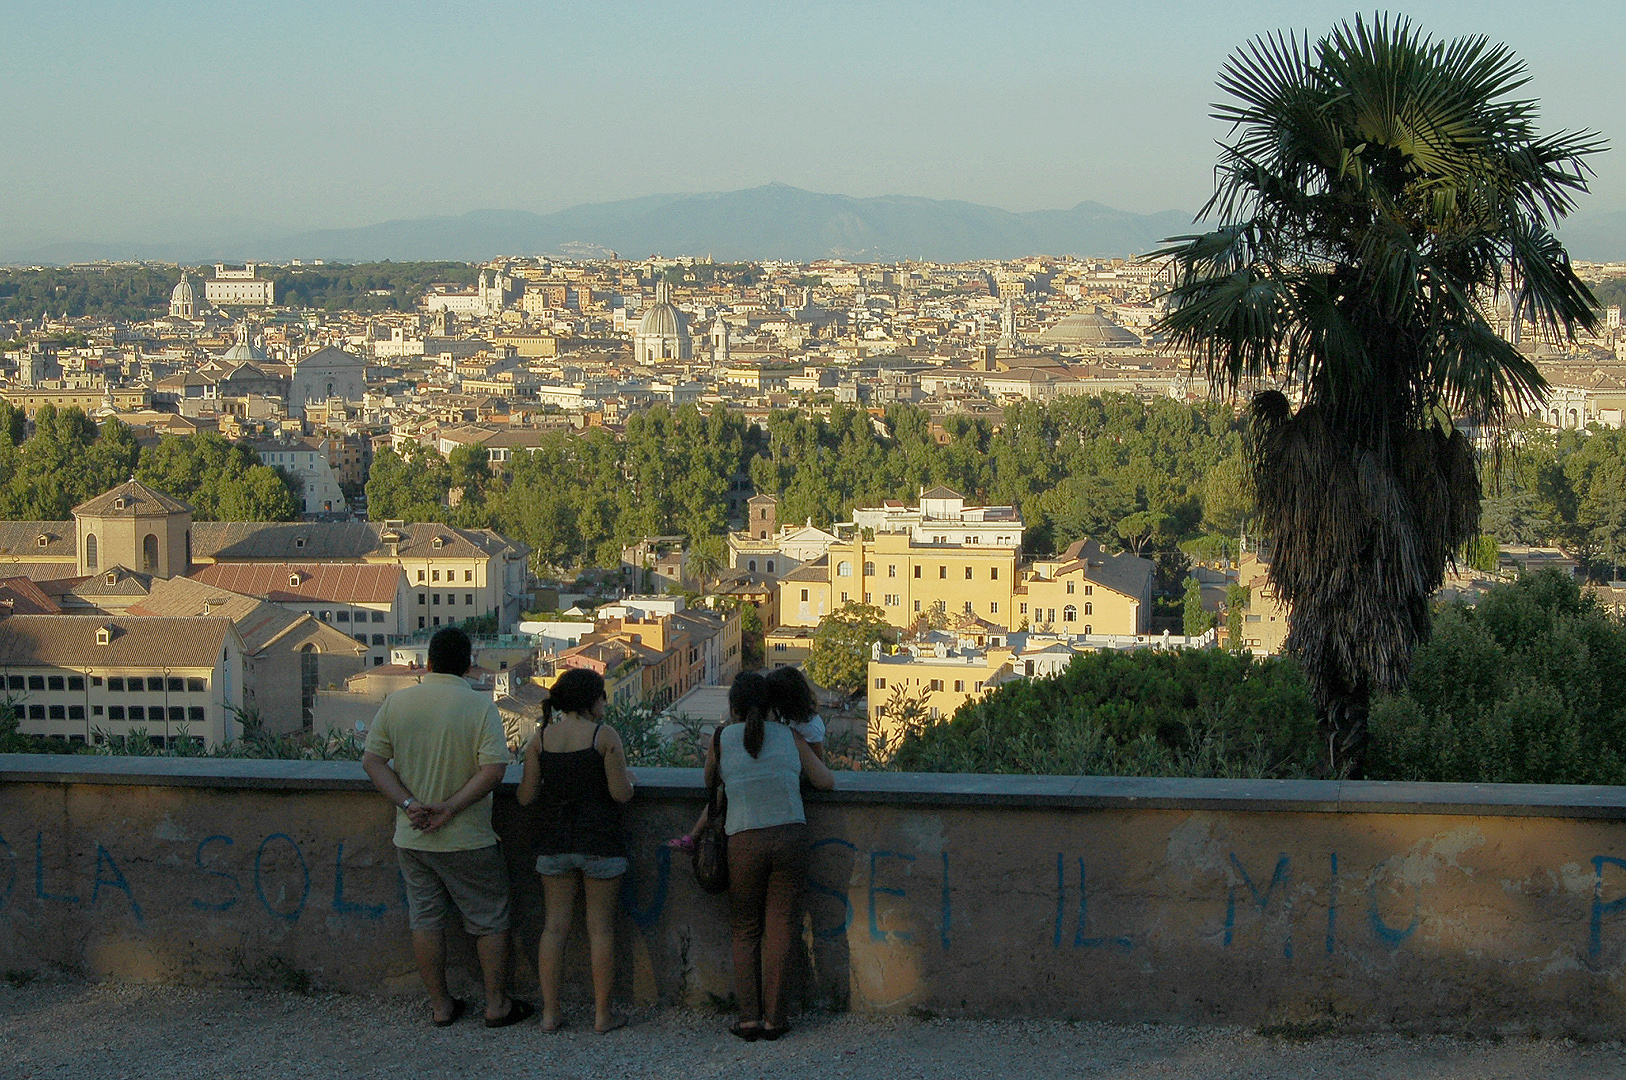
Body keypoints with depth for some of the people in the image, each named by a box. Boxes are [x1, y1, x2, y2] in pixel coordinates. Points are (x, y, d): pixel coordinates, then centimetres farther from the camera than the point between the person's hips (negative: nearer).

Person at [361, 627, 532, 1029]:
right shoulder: (481, 708, -12)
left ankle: (441, 1006, 20)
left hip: (411, 838, 4)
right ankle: (497, 1004, 17)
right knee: (489, 920, 11)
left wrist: (408, 803, -9)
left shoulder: (396, 703, 0)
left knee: (425, 920, 13)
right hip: (467, 843, -4)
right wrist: (450, 807, -16)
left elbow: (372, 760, -2)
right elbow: (494, 769, -21)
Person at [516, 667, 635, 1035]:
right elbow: (621, 794, -10)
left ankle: (550, 1014, 9)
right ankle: (602, 1015, 8)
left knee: (555, 925, 9)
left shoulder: (541, 737, 2)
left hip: (555, 842, 3)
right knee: (601, 927, 4)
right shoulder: (604, 735, -8)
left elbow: (525, 796, 2)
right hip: (600, 842, -3)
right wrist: (627, 776, 11)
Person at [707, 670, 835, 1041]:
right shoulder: (789, 737, 10)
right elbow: (826, 782, 13)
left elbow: (708, 780, 23)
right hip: (790, 836, 1)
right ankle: (772, 1018, 5)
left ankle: (749, 1017, 1)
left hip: (744, 840, -1)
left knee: (745, 930, 11)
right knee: (779, 927, 6)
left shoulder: (722, 739, 7)